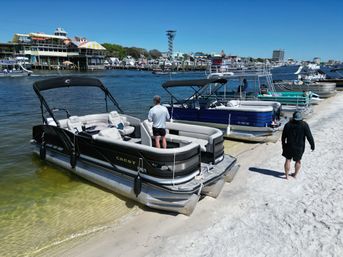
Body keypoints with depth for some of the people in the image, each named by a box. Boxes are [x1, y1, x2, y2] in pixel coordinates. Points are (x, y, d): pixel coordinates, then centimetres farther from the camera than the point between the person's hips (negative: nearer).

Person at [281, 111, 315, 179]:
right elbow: (309, 136, -13)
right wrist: (312, 145, -1)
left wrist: (283, 145, 14)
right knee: (298, 160, 19)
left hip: (289, 146, 0)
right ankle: (295, 174, 32)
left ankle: (286, 175, 17)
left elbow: (283, 137, 0)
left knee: (288, 160, 12)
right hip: (300, 147, 0)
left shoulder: (288, 125, -9)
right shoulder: (304, 125, -14)